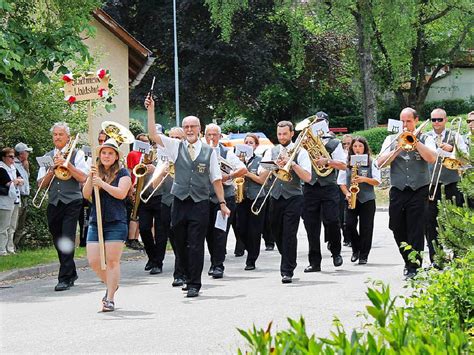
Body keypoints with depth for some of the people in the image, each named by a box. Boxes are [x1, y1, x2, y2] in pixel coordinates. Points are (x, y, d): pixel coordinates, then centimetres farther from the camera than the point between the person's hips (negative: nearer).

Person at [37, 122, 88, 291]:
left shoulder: (76, 154, 2)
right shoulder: (47, 157, 13)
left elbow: (83, 177, -9)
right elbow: (41, 184, 8)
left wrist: (66, 163, -14)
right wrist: (53, 169, -7)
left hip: (72, 202, -5)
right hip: (54, 204, 5)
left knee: (67, 240, -13)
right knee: (58, 242, 10)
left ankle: (65, 278, -13)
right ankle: (71, 274, 25)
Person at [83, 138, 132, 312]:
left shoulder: (122, 173, 1)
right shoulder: (96, 172, 14)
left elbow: (121, 193, -14)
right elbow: (86, 194, 3)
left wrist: (102, 183, -19)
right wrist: (90, 177, -11)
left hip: (116, 223, -5)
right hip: (95, 222, 5)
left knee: (112, 261, -6)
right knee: (93, 261, 0)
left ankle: (110, 299, -1)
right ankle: (111, 285, 26)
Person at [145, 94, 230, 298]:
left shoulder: (209, 151, 5)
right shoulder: (176, 147, 7)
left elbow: (216, 179, 7)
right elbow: (153, 135, -2)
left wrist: (222, 203, 4)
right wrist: (151, 110, -8)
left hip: (200, 204, -2)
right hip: (180, 203, 2)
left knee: (196, 245, -5)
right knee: (180, 244, 8)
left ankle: (194, 285, 1)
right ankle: (190, 278, 25)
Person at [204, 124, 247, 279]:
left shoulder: (226, 153, 3)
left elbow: (243, 169, -2)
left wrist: (228, 176, -17)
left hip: (224, 197, -3)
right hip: (205, 197, 3)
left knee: (220, 232, -8)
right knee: (209, 232, 7)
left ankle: (218, 266, -8)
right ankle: (214, 263, 20)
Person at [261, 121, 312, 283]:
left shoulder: (300, 152, 0)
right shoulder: (271, 152, 11)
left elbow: (307, 177, -8)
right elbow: (262, 174, 2)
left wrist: (292, 163, -16)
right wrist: (275, 165, -14)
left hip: (293, 198, -4)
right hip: (275, 197, 4)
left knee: (289, 234, -10)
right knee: (277, 233, 11)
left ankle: (287, 271, -8)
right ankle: (289, 263, 33)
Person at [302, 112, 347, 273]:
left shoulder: (334, 143, 9)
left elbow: (343, 165, 1)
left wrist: (327, 161, -13)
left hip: (328, 187, -2)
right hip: (310, 187, 2)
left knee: (331, 221, -12)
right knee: (311, 225, 0)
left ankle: (335, 251, 14)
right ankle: (314, 262, 5)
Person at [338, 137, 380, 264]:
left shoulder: (371, 162, 3)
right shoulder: (346, 163, 8)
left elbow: (377, 181, 0)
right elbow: (341, 182, 8)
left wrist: (364, 179, -16)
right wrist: (347, 193, -9)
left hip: (367, 200, -1)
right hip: (351, 199, 1)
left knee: (366, 228, -1)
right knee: (349, 224, -10)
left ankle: (363, 255, 7)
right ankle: (356, 249, 13)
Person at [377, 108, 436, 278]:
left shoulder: (425, 139, 8)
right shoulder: (391, 140, 13)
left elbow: (431, 158, -11)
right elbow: (380, 163, 1)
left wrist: (415, 141, -11)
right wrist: (398, 149, -9)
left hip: (419, 191, -3)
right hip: (397, 191, 3)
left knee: (415, 230, -8)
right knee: (398, 229, 7)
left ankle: (414, 267, -5)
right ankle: (408, 262, 26)